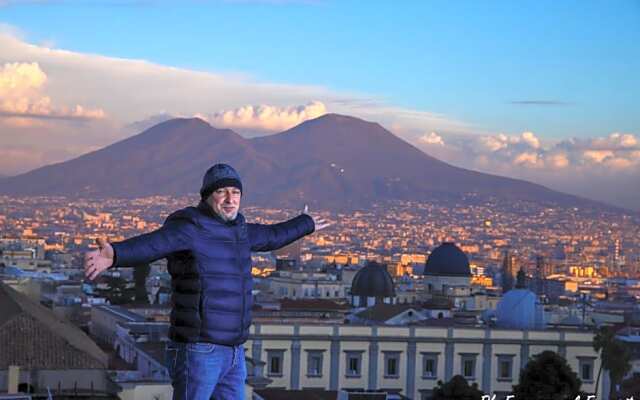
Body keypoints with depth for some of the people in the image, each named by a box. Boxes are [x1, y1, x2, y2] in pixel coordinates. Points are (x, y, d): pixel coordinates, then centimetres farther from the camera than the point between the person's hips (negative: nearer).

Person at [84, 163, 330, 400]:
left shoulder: (235, 230, 13)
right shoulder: (188, 228, -14)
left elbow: (271, 237, 35)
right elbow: (149, 245, -35)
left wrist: (306, 223, 53)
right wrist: (113, 256, -57)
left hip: (231, 354, 8)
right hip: (197, 353, -8)